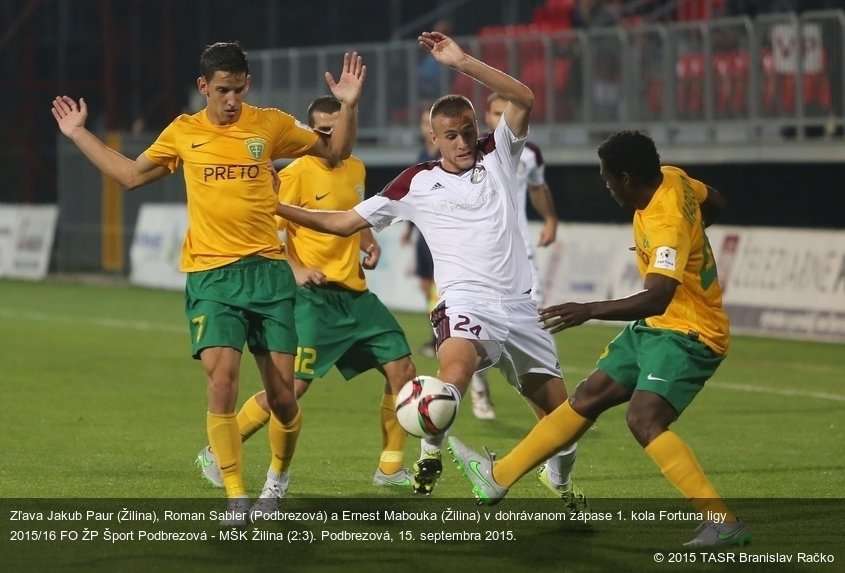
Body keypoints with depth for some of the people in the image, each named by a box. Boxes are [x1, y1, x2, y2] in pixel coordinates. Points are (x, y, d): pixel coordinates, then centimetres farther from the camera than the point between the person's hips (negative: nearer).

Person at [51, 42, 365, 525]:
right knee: (222, 381, -19)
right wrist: (79, 134, 20)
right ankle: (236, 498, -10)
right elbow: (131, 175, 20)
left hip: (268, 271, 0)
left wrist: (348, 106, 0)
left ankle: (280, 472, 31)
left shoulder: (270, 124, 5)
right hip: (210, 275, 0)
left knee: (283, 396, 0)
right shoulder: (183, 133, 8)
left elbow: (336, 152, 15)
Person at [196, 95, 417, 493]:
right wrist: (295, 269, -23)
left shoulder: (356, 169, 12)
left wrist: (369, 242, 10)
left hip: (355, 293, 7)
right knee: (293, 385, -12)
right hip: (314, 295, -7)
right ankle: (216, 455, 2)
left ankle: (391, 468, 12)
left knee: (401, 368, 1)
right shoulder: (297, 174, -11)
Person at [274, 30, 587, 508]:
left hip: (518, 307, 3)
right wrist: (278, 207, 7)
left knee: (559, 410, 8)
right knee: (456, 365, -37)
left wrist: (463, 63, -16)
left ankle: (560, 479, 37)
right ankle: (429, 460, -19)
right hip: (466, 302, -3)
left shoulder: (497, 156, 8)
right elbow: (346, 222, 12)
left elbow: (524, 99, -8)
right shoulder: (417, 183, 6)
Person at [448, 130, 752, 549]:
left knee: (644, 420, -26)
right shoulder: (671, 178, -2)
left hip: (688, 333, -10)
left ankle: (723, 524, -27)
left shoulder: (667, 224, -29)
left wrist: (589, 311, -46)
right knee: (586, 399, 15)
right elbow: (713, 203, 19)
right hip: (655, 326, 10)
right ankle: (497, 478, 25)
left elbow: (657, 298, -40)